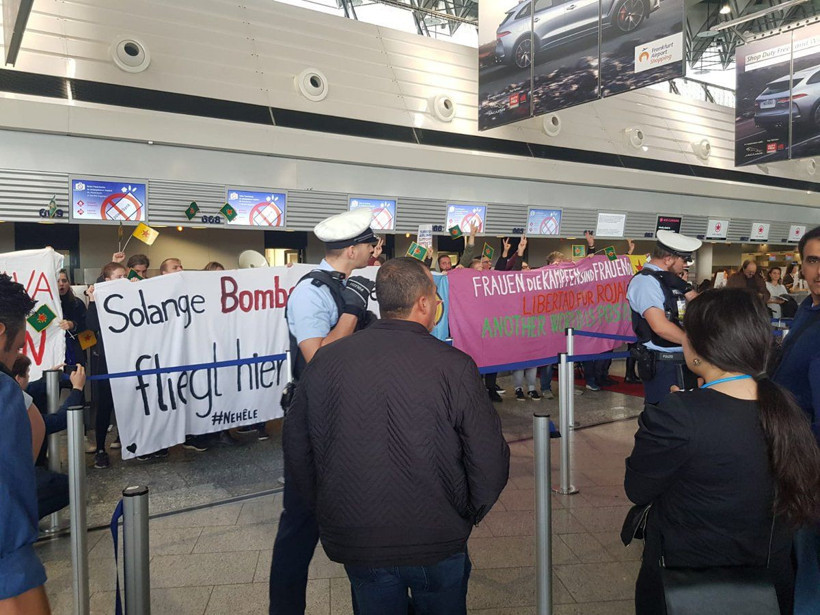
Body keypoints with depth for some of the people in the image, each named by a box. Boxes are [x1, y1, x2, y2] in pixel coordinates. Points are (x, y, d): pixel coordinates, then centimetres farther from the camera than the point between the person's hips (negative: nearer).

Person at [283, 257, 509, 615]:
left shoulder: (323, 362, -6)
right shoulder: (453, 366, -17)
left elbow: (296, 449, 3)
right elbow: (489, 461, -14)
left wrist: (326, 511, 15)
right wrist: (468, 515, 6)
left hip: (352, 541, 3)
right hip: (437, 543, -2)